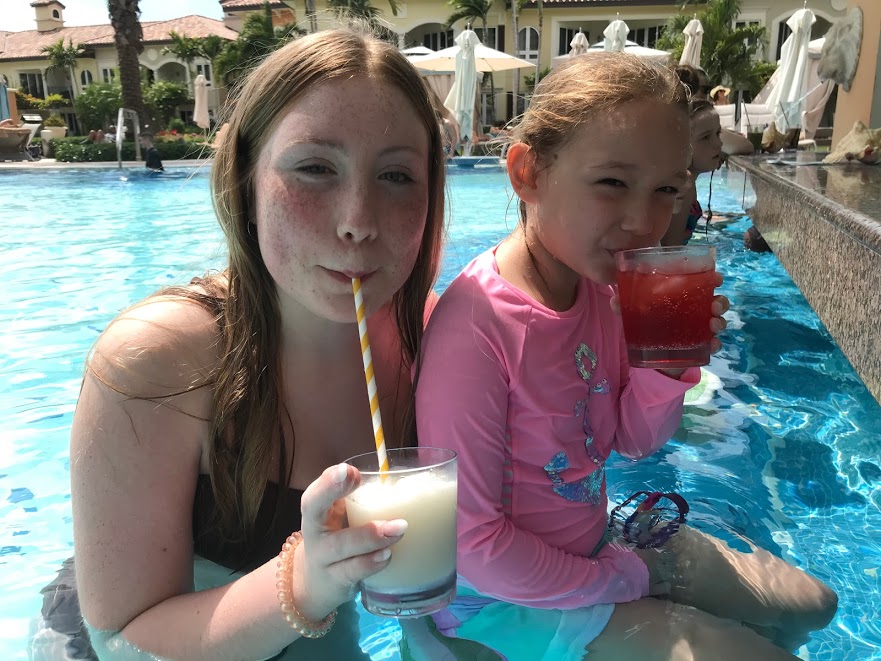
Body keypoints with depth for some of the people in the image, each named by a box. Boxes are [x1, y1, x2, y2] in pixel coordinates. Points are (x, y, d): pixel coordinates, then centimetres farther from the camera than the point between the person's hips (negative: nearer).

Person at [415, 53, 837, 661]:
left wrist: (665, 362, -17)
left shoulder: (601, 285, -8)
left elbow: (634, 442, 3)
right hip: (507, 595, -7)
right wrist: (616, 583, -13)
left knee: (810, 605, 16)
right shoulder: (477, 327, -32)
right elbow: (470, 540, -25)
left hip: (593, 539, 7)